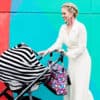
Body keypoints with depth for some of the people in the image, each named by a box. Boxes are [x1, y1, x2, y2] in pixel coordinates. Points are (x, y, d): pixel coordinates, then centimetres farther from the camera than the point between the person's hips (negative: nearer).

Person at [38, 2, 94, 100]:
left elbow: (81, 48, -18)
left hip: (82, 60, -6)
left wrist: (67, 53, -22)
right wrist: (47, 51, -19)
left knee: (80, 89, -3)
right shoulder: (63, 28, 3)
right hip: (71, 61, 7)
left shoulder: (80, 27, -16)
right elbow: (58, 43, -4)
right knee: (70, 87, 11)